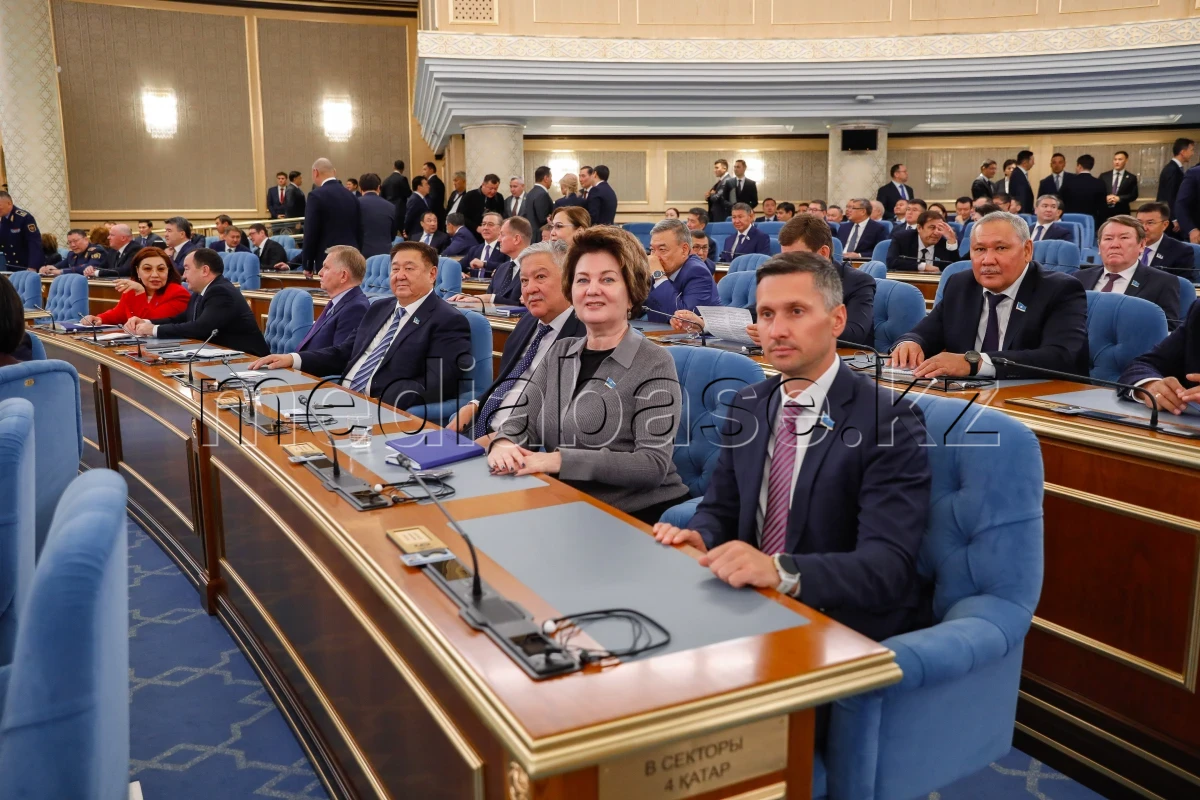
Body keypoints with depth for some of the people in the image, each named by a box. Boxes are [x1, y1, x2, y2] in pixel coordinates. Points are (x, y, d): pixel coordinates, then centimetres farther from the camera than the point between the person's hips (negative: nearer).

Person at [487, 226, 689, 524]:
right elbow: (521, 422, 7)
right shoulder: (559, 353, 12)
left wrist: (562, 460, -25)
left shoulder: (654, 364, -8)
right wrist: (503, 445, -17)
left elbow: (653, 465, -17)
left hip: (636, 516, -5)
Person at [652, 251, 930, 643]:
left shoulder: (890, 419, -14)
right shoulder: (747, 404, 6)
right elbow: (720, 508, 13)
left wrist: (781, 571, -38)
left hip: (847, 627, -6)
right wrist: (699, 537, -11)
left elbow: (887, 565, -22)